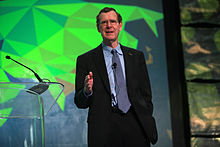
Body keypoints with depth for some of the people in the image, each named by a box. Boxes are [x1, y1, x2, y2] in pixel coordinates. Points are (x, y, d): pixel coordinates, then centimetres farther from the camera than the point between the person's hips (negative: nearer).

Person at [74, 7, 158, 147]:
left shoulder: (137, 56, 15)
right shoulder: (85, 60, 8)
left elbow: (146, 94, 15)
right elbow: (80, 103, 6)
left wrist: (147, 122, 3)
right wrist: (87, 91, -15)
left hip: (136, 125, 2)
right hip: (104, 129, -2)